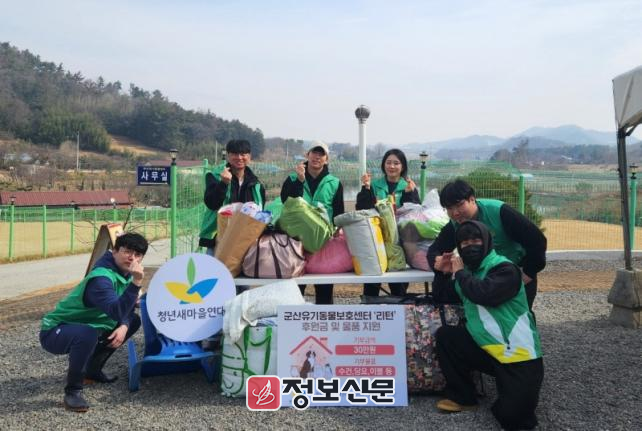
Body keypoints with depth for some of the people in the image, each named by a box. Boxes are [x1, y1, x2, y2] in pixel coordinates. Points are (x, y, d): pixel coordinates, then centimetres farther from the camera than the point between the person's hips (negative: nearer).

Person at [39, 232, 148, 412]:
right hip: (55, 332, -9)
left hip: (84, 326, 9)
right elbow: (117, 312, -43)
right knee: (87, 334, -39)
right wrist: (136, 283, -50)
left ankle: (92, 370, 17)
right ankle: (73, 391, -16)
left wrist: (124, 326, -14)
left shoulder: (125, 273, -2)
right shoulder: (101, 278, -29)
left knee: (133, 320, 9)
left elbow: (125, 309, 6)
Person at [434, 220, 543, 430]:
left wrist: (460, 272, -14)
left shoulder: (505, 269, -14)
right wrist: (444, 272, 2)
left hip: (518, 356, -7)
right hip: (486, 347, 7)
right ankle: (462, 396, 6)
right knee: (445, 335, -7)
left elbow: (483, 294, -31)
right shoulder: (470, 270, 10)